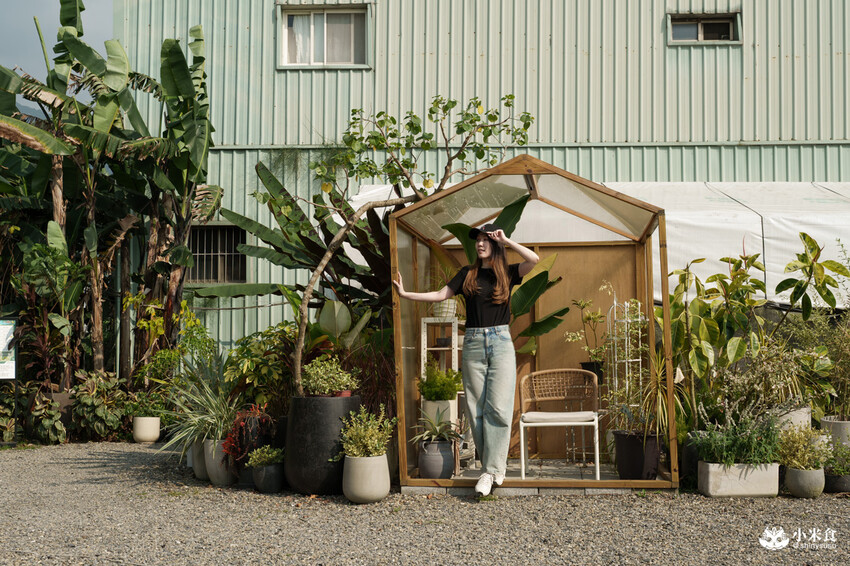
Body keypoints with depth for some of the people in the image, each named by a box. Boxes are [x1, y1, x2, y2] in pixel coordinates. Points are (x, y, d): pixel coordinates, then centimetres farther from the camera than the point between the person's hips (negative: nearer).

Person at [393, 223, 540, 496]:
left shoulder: (507, 273, 6)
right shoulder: (468, 274, 11)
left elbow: (534, 260, -10)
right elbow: (440, 295, 5)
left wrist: (506, 241, -6)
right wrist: (405, 294, -3)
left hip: (501, 342, -2)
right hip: (473, 343, 2)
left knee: (498, 407, -8)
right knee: (476, 409, 1)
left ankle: (492, 469, -4)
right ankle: (491, 466, 10)